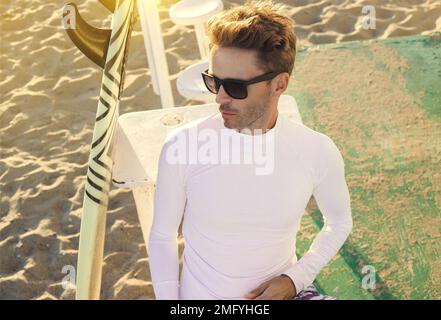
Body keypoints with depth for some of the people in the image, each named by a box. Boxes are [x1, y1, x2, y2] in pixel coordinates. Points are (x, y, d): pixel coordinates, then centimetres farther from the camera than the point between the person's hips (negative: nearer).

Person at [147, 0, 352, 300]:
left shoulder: (318, 152, -15)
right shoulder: (182, 145, -18)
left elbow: (339, 222, 3)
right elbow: (162, 236, -5)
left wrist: (296, 279, -7)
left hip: (278, 291, 2)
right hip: (201, 293, -1)